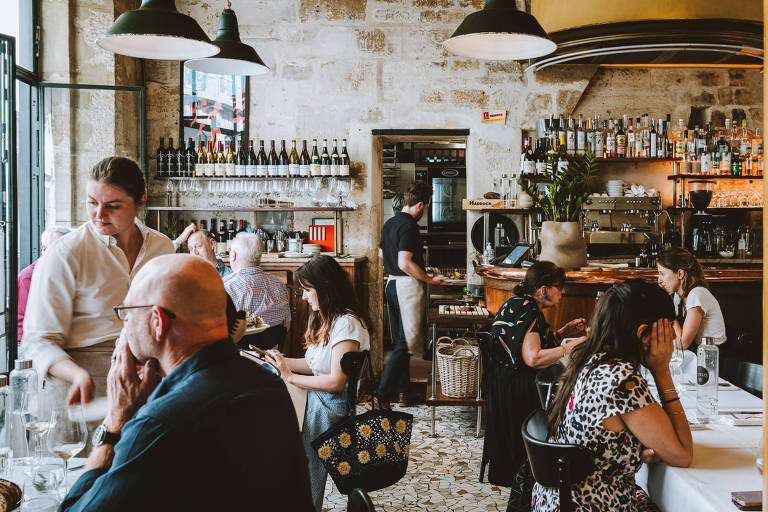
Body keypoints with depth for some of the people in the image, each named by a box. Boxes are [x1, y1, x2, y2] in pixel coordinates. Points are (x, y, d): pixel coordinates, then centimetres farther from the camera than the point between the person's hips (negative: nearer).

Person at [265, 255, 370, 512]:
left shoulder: (346, 324, -15)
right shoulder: (326, 319, 15)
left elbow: (336, 382, -19)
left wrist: (290, 376, -12)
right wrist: (284, 361, 6)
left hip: (329, 409, -9)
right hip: (315, 401, 9)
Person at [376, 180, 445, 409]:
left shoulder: (389, 223, 11)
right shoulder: (409, 226, -17)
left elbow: (381, 253, 24)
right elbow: (405, 263, -25)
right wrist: (430, 279, -16)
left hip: (392, 284, 10)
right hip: (407, 286, -10)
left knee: (401, 339, 17)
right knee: (406, 342, -5)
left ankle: (402, 389, 24)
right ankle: (382, 395, -7)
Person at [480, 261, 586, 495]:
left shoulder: (518, 303, 12)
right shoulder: (527, 312, -23)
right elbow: (533, 358, -32)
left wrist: (563, 332, 11)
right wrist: (571, 346, -28)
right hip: (515, 391, -11)